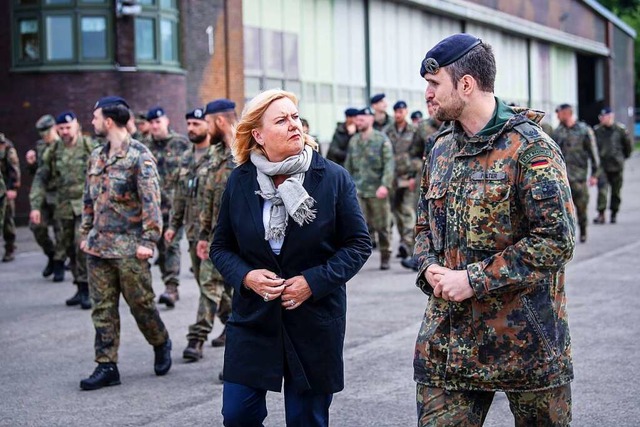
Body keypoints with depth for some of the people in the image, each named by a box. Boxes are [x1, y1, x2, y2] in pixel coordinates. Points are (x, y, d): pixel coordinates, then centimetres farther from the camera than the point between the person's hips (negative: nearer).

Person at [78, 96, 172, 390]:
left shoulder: (140, 156, -11)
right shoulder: (97, 156, 12)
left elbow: (151, 201, -14)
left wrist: (148, 240, -18)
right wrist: (85, 233, 16)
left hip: (129, 247, -7)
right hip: (98, 246, 7)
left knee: (141, 304, 4)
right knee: (103, 309, 5)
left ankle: (161, 345, 29)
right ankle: (107, 367, 10)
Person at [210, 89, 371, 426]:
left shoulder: (333, 178, -5)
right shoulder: (239, 181, 0)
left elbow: (358, 244, -2)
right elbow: (221, 247, 7)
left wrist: (314, 281, -14)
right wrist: (246, 276, -13)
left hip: (315, 320, -1)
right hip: (253, 319, 2)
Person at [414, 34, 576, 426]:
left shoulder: (530, 147, -11)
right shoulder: (441, 150, 11)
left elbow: (557, 239, -18)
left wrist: (474, 279, -18)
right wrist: (430, 268, -1)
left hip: (525, 335, -5)